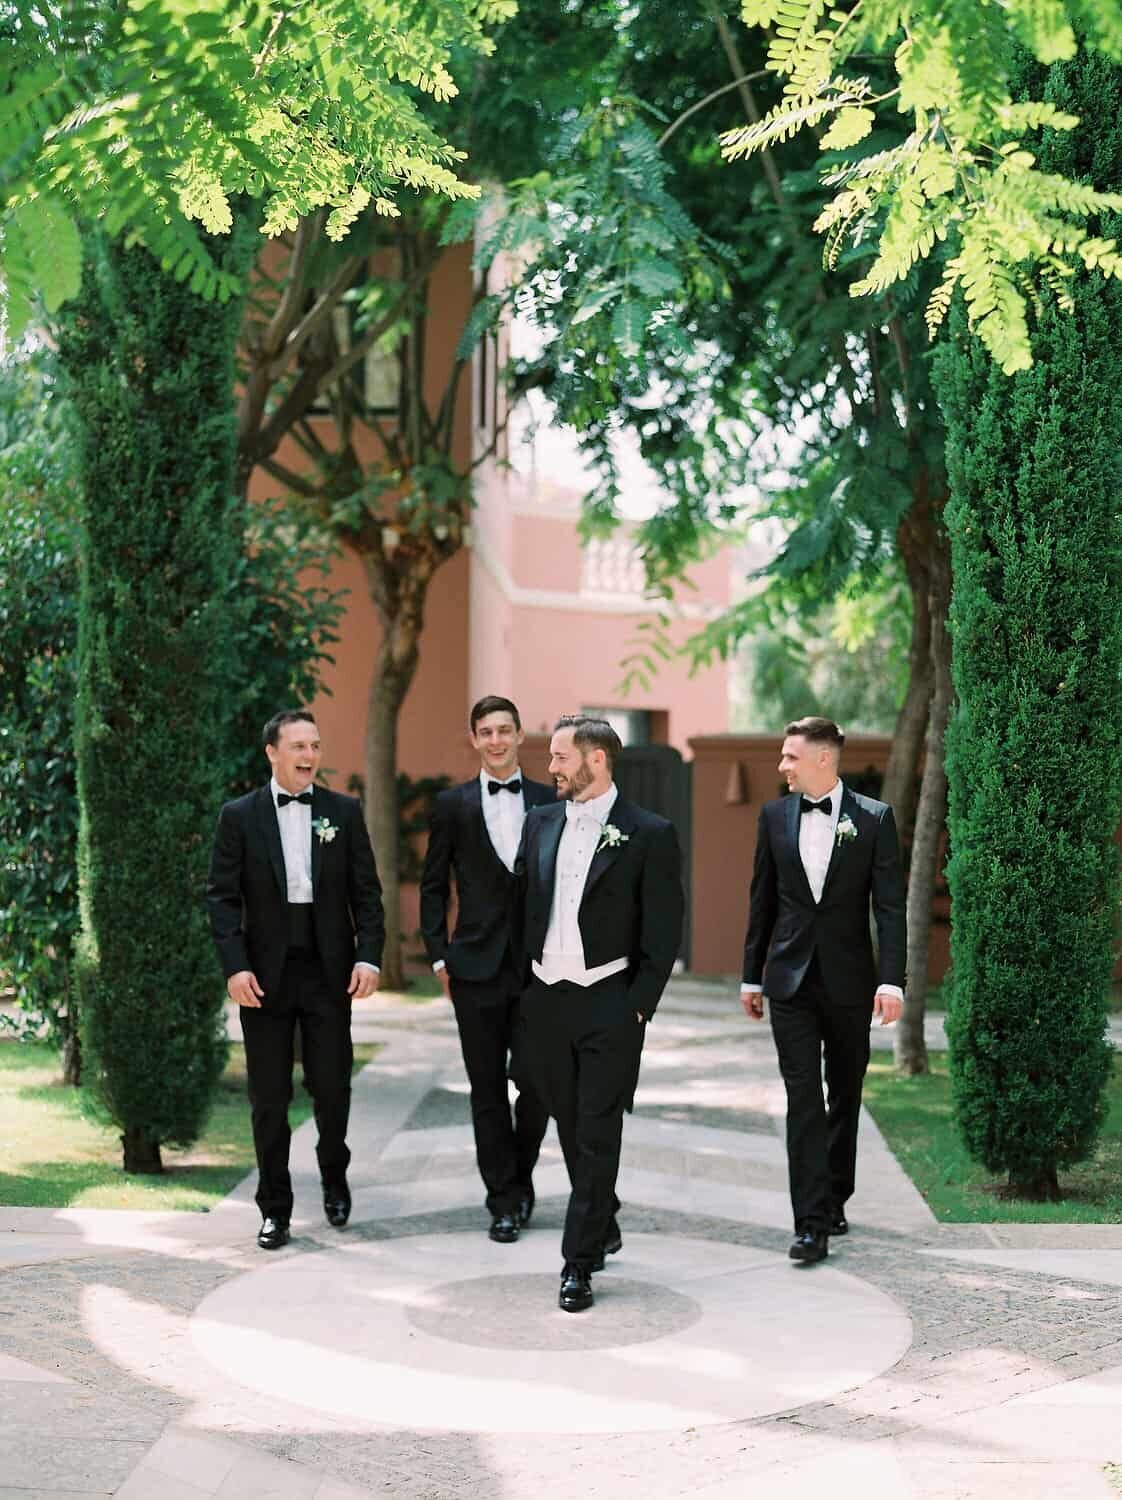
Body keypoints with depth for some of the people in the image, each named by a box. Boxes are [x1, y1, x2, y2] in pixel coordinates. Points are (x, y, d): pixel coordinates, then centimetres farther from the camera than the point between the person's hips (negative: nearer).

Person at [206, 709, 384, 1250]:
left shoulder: (344, 811, 5)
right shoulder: (239, 816, 1)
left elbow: (366, 891, 4)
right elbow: (222, 897, -2)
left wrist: (368, 956, -8)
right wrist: (235, 967, -12)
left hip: (329, 971, 1)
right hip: (266, 974, -1)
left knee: (332, 1086, 3)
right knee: (269, 1098, 5)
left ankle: (334, 1176, 32)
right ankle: (274, 1208, 16)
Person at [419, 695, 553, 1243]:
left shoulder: (549, 802, 6)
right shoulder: (453, 804, 5)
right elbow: (433, 886, 6)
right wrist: (439, 956, -1)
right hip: (477, 966, 0)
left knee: (536, 1081, -1)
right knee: (488, 1089, 5)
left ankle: (519, 1177, 22)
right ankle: (504, 1198, 14)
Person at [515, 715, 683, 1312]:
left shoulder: (649, 834, -6)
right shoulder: (540, 823, 9)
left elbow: (663, 932, -6)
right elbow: (524, 907, 14)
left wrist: (638, 1006, -10)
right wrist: (521, 986, 8)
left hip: (608, 1005, -5)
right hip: (545, 1000, 5)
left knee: (598, 1135, -4)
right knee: (571, 1130, 14)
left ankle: (580, 1263, 0)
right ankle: (603, 1225, 33)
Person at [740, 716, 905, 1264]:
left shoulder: (874, 818, -4)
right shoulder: (775, 815, 4)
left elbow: (890, 905, -7)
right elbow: (762, 900, 10)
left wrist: (892, 980, -15)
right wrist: (752, 976, 10)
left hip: (849, 981, -1)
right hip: (791, 979, 1)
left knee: (845, 1096, 12)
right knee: (804, 1100, -6)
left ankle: (834, 1199, 28)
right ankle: (812, 1224, -9)